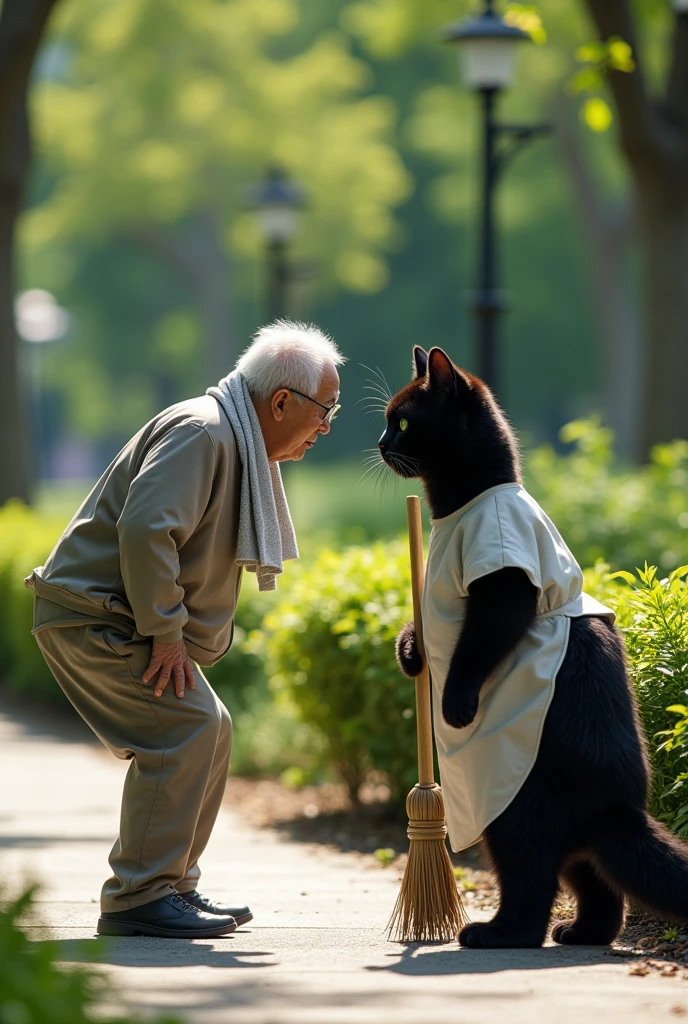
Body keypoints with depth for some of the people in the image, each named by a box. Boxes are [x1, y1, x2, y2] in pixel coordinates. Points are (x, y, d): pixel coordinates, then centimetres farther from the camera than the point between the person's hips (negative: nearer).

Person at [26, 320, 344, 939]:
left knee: (209, 732, 11)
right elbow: (145, 529, -31)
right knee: (185, 728, -18)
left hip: (121, 618, 11)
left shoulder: (243, 447, 16)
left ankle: (174, 887, 16)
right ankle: (138, 898, -14)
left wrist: (171, 631, 13)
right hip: (90, 613, -11)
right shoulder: (201, 433, -19)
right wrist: (166, 633, -23)